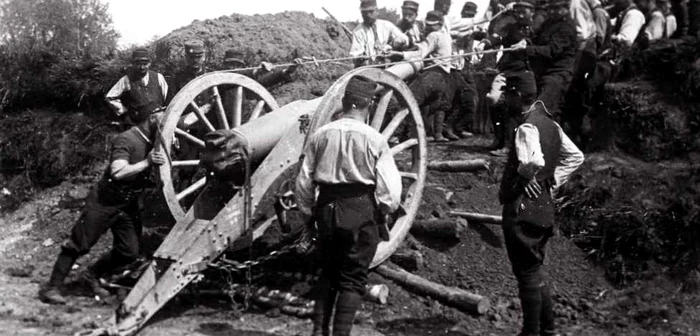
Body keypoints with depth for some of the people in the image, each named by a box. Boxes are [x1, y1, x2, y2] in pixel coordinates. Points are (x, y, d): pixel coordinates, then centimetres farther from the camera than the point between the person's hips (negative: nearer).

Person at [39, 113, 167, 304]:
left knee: (129, 252, 2)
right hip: (105, 202, -7)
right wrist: (146, 163, -32)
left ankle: (92, 277, 24)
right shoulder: (126, 140, -20)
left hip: (128, 205, 7)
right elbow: (117, 172, -32)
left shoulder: (153, 142, 3)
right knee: (79, 245, -2)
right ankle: (52, 287, 10)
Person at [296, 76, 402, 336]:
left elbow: (304, 182, 4)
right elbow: (389, 188, -11)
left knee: (328, 271, 21)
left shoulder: (320, 136, 0)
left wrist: (309, 210, 19)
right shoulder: (374, 139, -9)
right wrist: (384, 210, 8)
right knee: (353, 278, 8)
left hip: (327, 209, 4)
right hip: (361, 212, -4)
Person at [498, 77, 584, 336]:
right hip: (544, 205, 9)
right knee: (535, 270, 21)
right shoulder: (549, 123, 9)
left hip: (523, 209, -9)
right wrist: (553, 180, 11)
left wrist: (521, 177, -18)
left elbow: (534, 161, -38)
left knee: (527, 272, 3)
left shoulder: (527, 127, -19)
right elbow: (576, 157, 16)